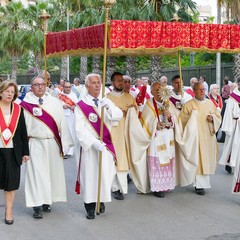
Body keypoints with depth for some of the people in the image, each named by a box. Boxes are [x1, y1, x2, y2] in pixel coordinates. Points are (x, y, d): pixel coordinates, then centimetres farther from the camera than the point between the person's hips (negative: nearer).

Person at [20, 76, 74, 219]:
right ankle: (37, 206, 2)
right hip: (35, 144, -3)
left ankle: (47, 201, 22)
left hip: (53, 144, 3)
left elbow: (62, 123, 4)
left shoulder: (55, 102, 5)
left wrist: (64, 143, -1)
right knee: (36, 173, -3)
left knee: (52, 172, 8)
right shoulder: (26, 105, -2)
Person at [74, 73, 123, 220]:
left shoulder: (106, 102, 8)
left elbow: (119, 116, -9)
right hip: (89, 147, -4)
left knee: (105, 173, 7)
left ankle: (101, 201, 26)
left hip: (106, 145, 4)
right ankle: (90, 207, 10)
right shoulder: (81, 105, -5)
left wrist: (109, 107, -28)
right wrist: (93, 142, -23)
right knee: (90, 175, -1)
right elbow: (80, 129, -12)